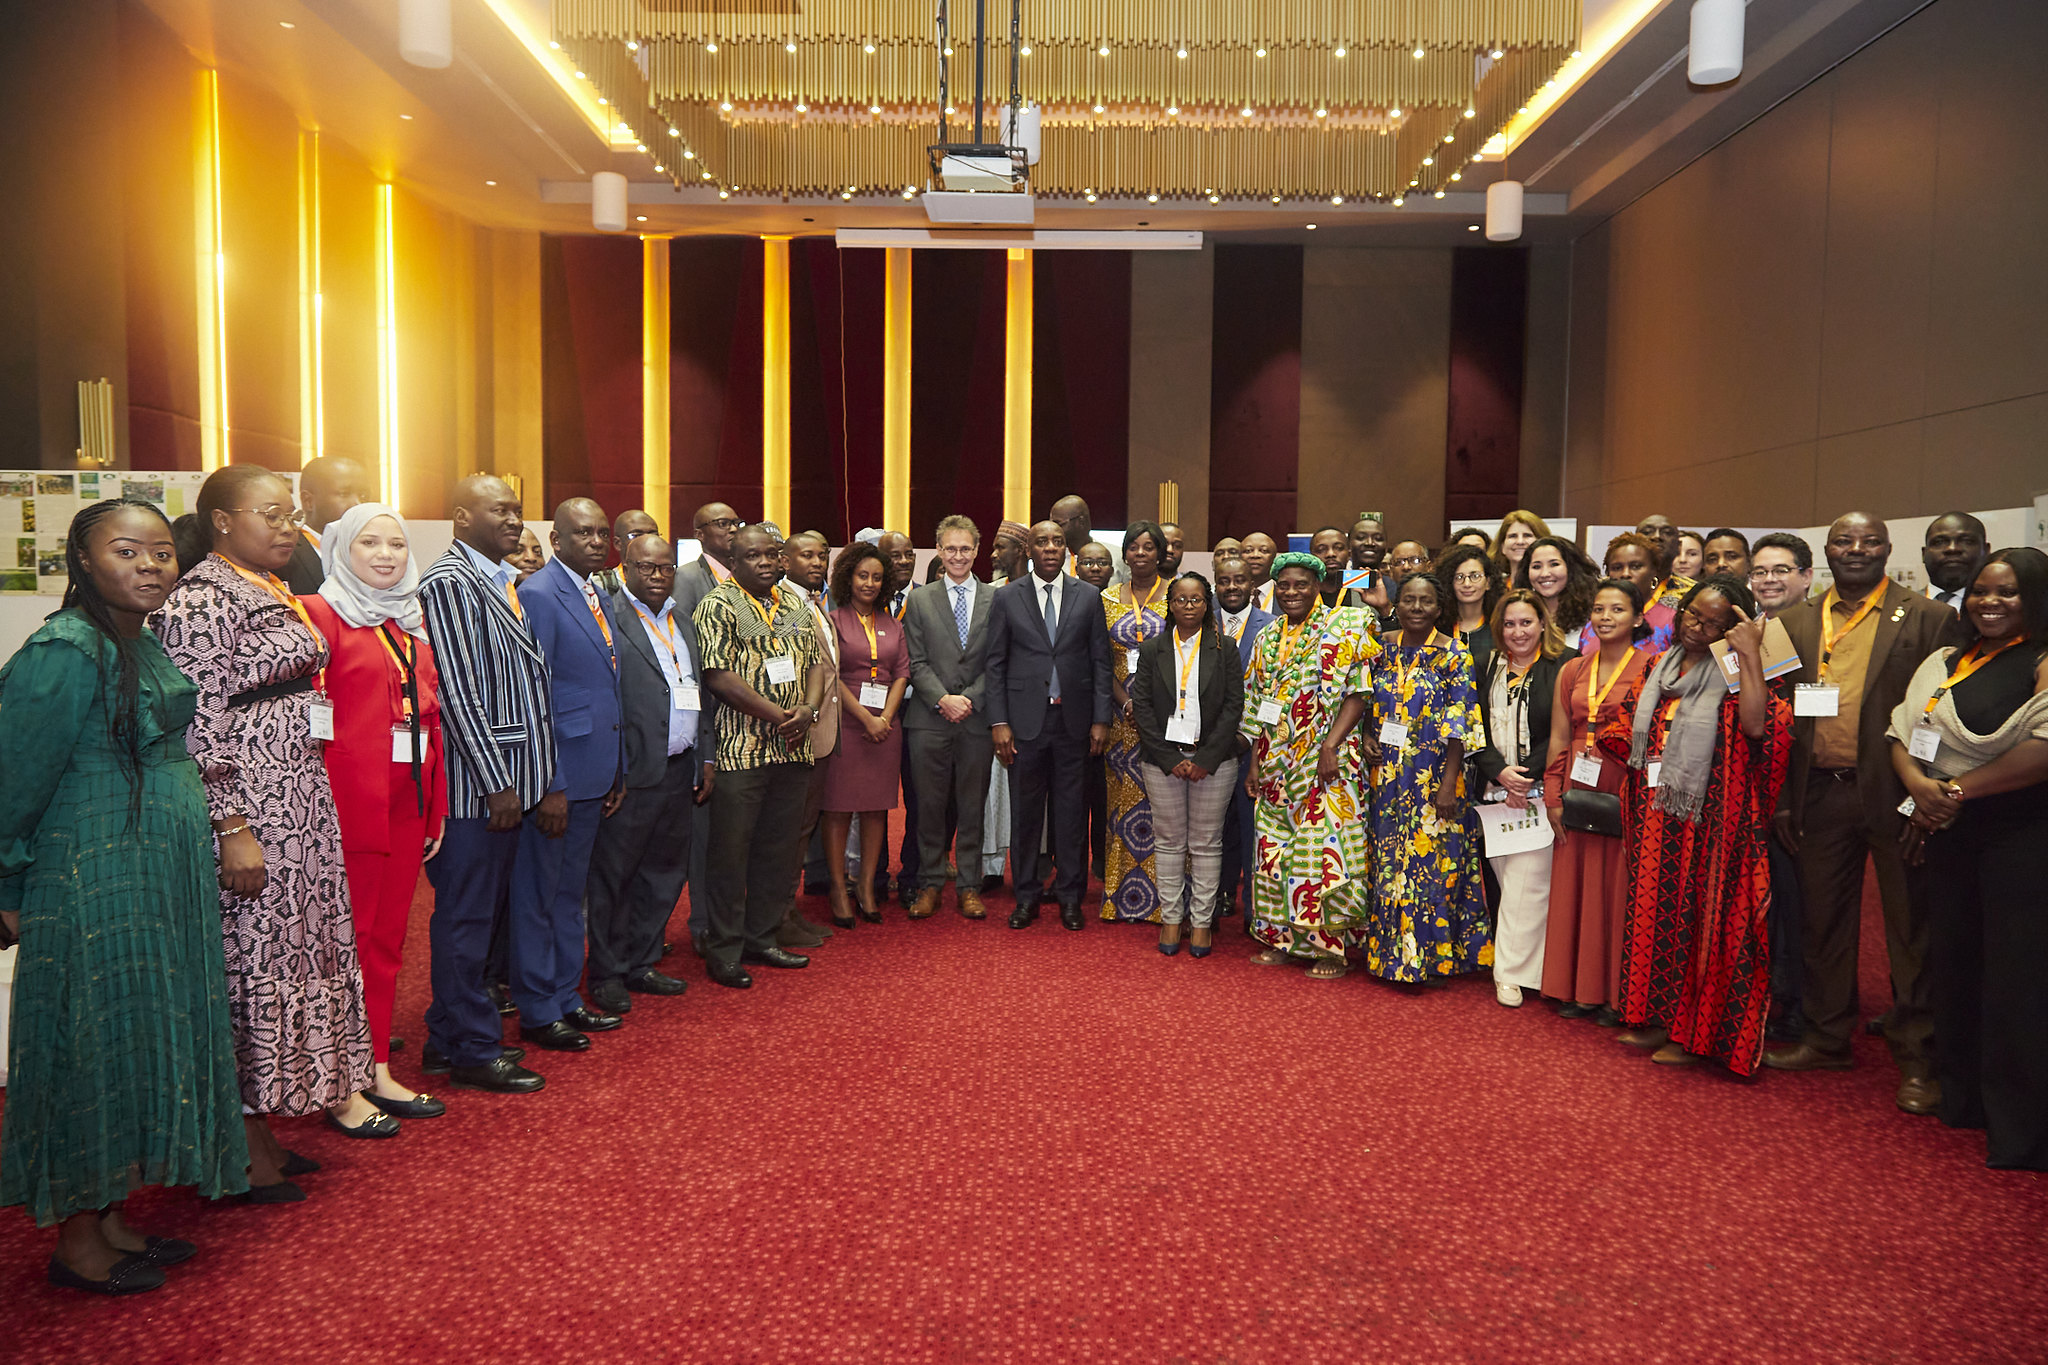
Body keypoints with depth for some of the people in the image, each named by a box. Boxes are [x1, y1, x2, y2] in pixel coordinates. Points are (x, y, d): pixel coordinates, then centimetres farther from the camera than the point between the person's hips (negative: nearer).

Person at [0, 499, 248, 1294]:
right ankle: (76, 1243, 19)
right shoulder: (64, 652, -17)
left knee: (145, 1043, 15)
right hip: (96, 886, -8)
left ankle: (112, 1219, 28)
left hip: (167, 880, 8)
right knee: (96, 1047, 3)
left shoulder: (145, 643, 8)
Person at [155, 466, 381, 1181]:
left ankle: (326, 1087, 25)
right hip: (246, 806, -9)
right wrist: (232, 829, -21)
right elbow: (198, 728, -18)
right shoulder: (199, 602, -13)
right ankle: (245, 1142, 10)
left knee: (308, 944, 13)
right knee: (251, 955, -2)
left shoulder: (277, 594, 14)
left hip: (304, 799, 9)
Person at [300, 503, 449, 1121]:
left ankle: (374, 1064, 22)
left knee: (388, 936, 13)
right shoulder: (322, 613, -5)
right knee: (350, 936, 1)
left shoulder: (410, 620, 16)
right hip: (350, 796, -7)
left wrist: (436, 805, 13)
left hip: (410, 797, 7)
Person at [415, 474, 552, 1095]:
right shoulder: (447, 583, -12)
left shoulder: (505, 582, 16)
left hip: (506, 784, 9)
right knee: (468, 918, 1)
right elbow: (458, 693, -17)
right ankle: (473, 1052, 12)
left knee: (485, 915, 17)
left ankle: (448, 1038, 29)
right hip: (475, 786, -9)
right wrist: (495, 782, -17)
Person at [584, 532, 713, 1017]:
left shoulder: (682, 622, 17)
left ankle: (640, 963, 27)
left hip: (680, 772, 8)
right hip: (633, 773, -7)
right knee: (613, 874, 3)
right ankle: (607, 974, 15)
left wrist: (706, 759, 16)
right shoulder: (607, 617, -8)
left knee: (665, 871, 14)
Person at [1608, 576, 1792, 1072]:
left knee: (1700, 917, 1)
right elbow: (1629, 732, 21)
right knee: (1655, 911, 11)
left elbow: (1757, 726, -26)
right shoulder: (1659, 667, 12)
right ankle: (1660, 1018, 23)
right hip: (1655, 821, 6)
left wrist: (1750, 655, -24)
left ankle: (1696, 1033, 11)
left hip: (1705, 821, -6)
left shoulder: (1735, 673, -6)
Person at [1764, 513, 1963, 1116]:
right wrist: (1782, 800, 5)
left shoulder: (1928, 619, -1)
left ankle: (1916, 1060, 15)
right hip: (1820, 794, 4)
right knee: (1824, 923, 14)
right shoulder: (1796, 622, 10)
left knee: (1910, 927, 4)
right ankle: (1826, 1039, 28)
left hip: (1895, 794, -4)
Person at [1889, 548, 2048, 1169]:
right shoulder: (1942, 664, 15)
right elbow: (1901, 734, 11)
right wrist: (1918, 784, -10)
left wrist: (1957, 790, -16)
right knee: (1952, 960, 12)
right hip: (1946, 833, 7)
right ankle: (1962, 1099, 28)